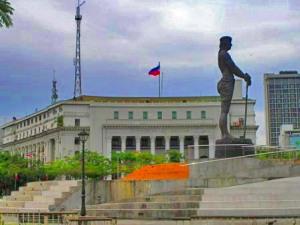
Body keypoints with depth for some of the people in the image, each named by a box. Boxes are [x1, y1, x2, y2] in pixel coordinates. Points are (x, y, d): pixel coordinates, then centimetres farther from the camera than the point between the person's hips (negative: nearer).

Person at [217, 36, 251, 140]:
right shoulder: (224, 54, -8)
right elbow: (233, 68, -11)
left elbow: (233, 69, 24)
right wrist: (244, 76, -1)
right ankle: (224, 135, -15)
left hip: (225, 83, 11)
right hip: (227, 83, -11)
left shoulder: (222, 54, 23)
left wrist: (244, 76, 16)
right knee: (224, 111, -13)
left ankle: (226, 134, 9)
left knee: (225, 111, 8)